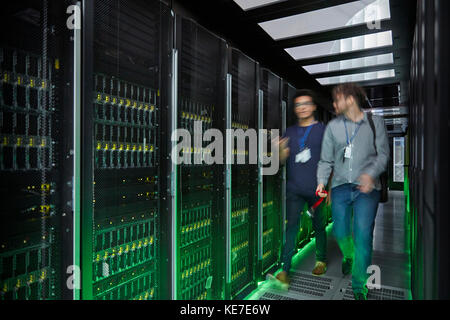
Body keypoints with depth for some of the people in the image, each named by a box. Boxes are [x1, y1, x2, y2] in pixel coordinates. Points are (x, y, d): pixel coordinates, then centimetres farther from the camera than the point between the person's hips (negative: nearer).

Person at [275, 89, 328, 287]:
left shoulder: (323, 130, 2)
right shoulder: (290, 132, 11)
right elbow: (283, 162, 12)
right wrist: (282, 152, -11)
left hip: (316, 190, -1)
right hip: (294, 189, 2)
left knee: (319, 226, 12)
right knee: (291, 226, -4)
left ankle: (321, 260, 33)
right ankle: (284, 269, -1)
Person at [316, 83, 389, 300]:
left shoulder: (375, 123, 6)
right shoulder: (333, 126, 9)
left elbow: (383, 154, 1)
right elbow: (326, 159, 8)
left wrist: (371, 174, -17)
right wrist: (321, 181, -5)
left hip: (367, 187, -2)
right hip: (340, 186, 2)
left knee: (363, 236, -5)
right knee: (340, 232, 5)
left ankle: (360, 287, 11)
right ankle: (348, 256, 42)